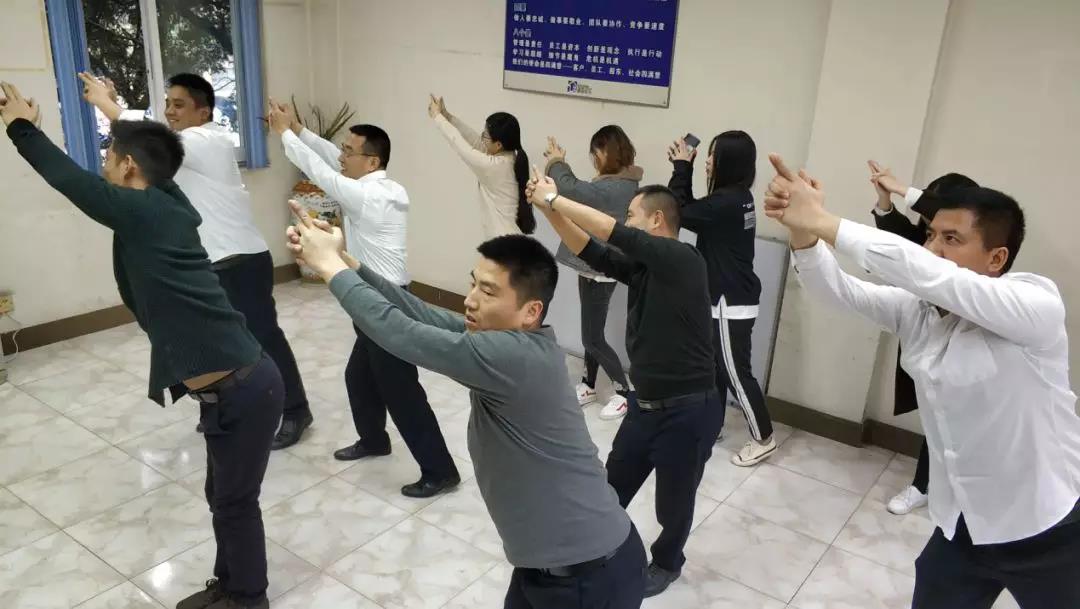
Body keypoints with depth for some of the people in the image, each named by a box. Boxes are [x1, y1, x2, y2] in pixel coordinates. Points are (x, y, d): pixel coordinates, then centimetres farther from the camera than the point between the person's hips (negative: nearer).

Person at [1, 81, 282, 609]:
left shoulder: (144, 211, -13)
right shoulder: (164, 209, 11)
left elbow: (70, 179, -1)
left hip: (243, 391, -9)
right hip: (234, 387, 9)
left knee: (235, 502, 9)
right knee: (223, 496, 23)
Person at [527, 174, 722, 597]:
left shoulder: (682, 259, -18)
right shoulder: (642, 267, 5)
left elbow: (613, 234, -25)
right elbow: (591, 251, 4)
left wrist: (553, 199, -18)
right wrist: (550, 209, -8)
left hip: (688, 412, -7)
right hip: (646, 407, 7)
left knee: (673, 503, 16)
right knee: (612, 488, 21)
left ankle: (667, 563, 43)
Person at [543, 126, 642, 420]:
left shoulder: (615, 188, -27)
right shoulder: (620, 183, 4)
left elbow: (570, 189, -33)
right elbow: (581, 191, 10)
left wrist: (556, 162, -15)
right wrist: (559, 163, 2)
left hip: (600, 271, -10)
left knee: (593, 338, 0)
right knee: (591, 332, 19)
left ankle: (625, 392, 13)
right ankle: (588, 386, 33)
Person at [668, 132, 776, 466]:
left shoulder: (727, 202, -23)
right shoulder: (737, 198, 7)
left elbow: (680, 212, -19)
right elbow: (694, 211, 13)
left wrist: (681, 167, -9)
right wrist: (684, 168, 5)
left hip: (732, 303, -10)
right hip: (727, 299, 10)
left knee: (735, 372, 0)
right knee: (715, 366, 18)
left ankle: (764, 439, 13)